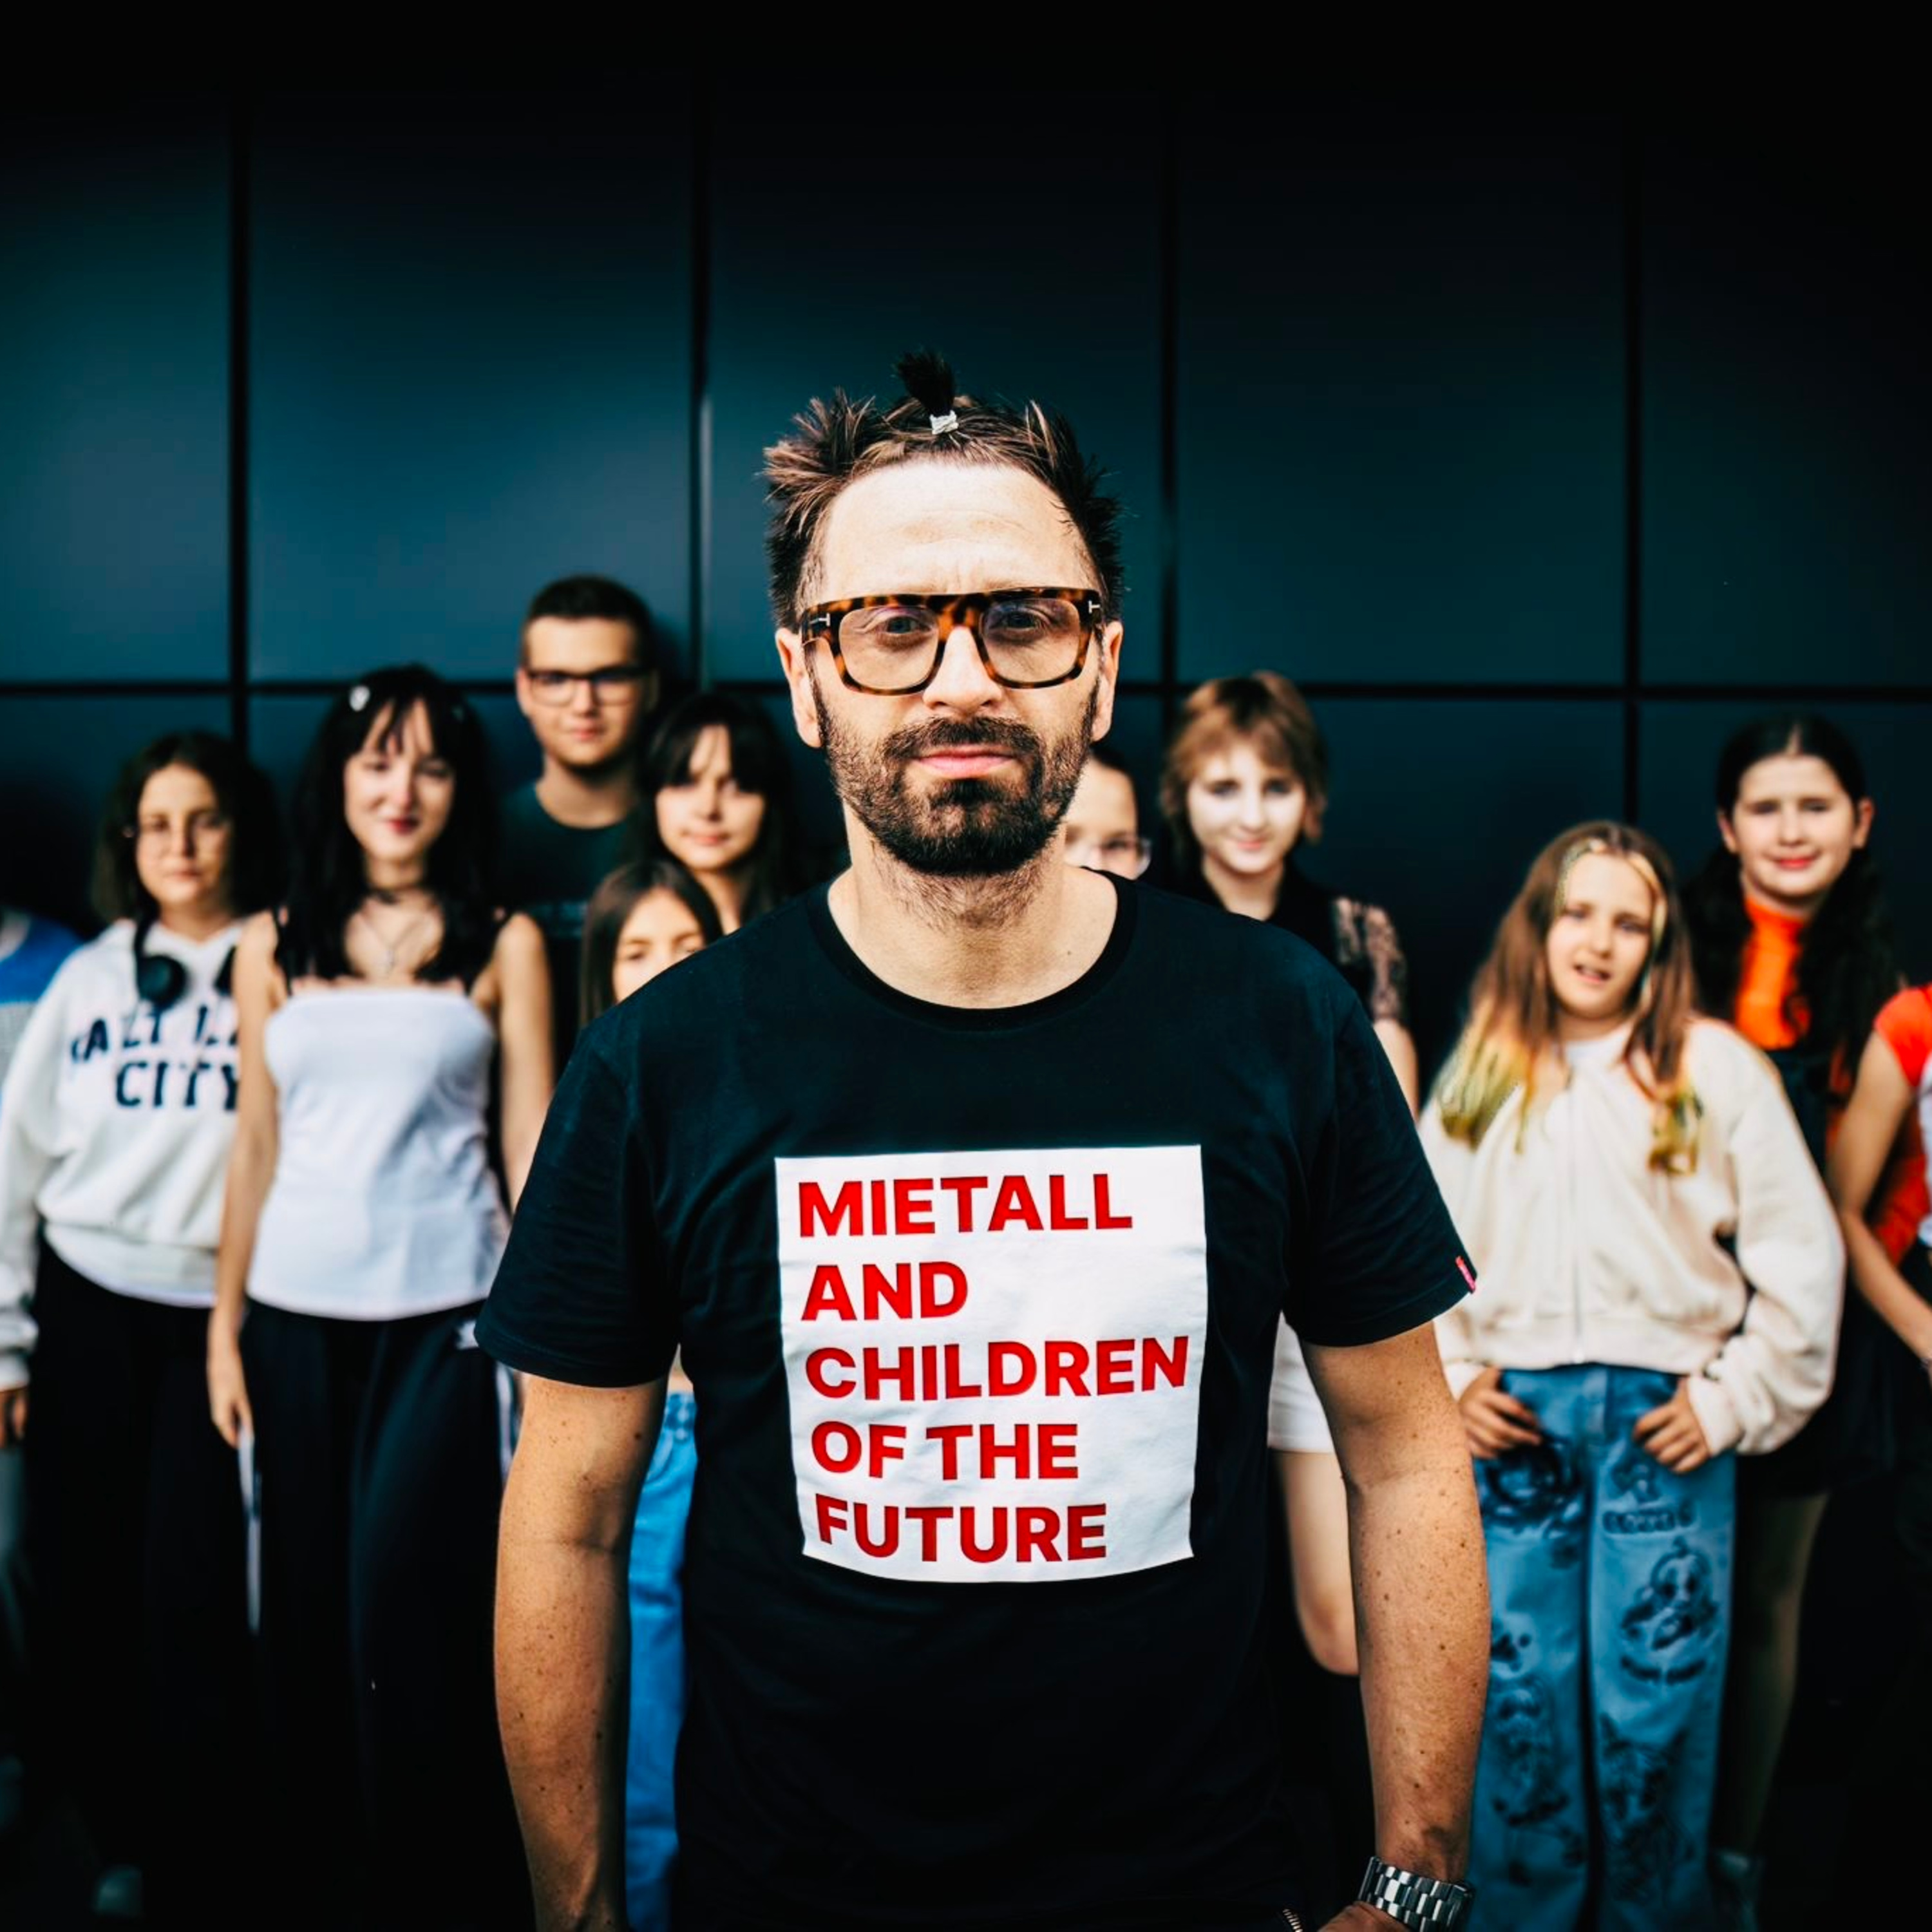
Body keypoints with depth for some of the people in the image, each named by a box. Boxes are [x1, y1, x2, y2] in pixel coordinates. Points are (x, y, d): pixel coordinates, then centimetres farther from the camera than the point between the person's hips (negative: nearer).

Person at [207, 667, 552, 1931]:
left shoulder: (504, 946, 3)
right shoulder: (274, 947, 11)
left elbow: (534, 1147, 2)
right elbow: (256, 1146, 12)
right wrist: (225, 1322, 9)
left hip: (444, 1314, -3)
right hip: (296, 1315, 3)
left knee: (406, 1616, -7)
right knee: (306, 1612, 10)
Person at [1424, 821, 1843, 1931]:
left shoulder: (1716, 1066, 0)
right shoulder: (1482, 1071, 9)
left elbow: (1801, 1252, 0)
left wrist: (1738, 1399, -3)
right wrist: (1450, 1381, 1)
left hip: (1664, 1420, -2)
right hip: (1516, 1418, 2)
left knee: (1657, 1703, 3)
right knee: (1519, 1693, 8)